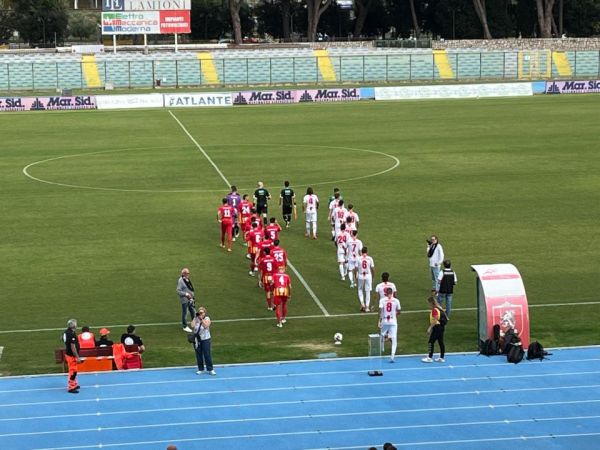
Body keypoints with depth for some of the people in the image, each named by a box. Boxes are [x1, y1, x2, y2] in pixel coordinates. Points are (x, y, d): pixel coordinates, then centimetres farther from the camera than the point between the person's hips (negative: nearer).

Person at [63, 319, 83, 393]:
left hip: (68, 353, 10)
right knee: (73, 371, -3)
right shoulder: (72, 334, -24)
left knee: (72, 370, 22)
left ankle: (74, 384, 35)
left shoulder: (66, 332, 5)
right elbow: (73, 347, -24)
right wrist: (77, 357, -21)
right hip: (72, 355, -10)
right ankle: (70, 388, 1)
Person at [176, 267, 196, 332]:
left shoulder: (188, 280, 9)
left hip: (190, 299, 8)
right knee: (185, 313, 3)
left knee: (193, 312, 15)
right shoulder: (180, 281, -18)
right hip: (184, 300, -8)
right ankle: (185, 327, 15)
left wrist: (193, 297, 16)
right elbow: (178, 291, -20)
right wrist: (186, 294, -24)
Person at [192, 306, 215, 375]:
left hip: (205, 339, -2)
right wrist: (196, 318, -14)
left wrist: (202, 319, -20)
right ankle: (200, 369, 19)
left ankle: (210, 369, 5)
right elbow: (192, 326, -17)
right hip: (197, 339, 3)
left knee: (207, 354, -2)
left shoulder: (207, 319, -4)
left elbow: (206, 326, -22)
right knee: (198, 355, 8)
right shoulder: (196, 319, 1)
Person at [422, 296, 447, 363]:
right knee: (441, 342, 11)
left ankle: (430, 357, -2)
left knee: (431, 342, -3)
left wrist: (430, 328, -16)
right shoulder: (439, 308, 13)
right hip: (441, 327, 10)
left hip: (437, 327, -10)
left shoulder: (434, 310, -17)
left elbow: (435, 320, -21)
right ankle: (441, 357, 14)